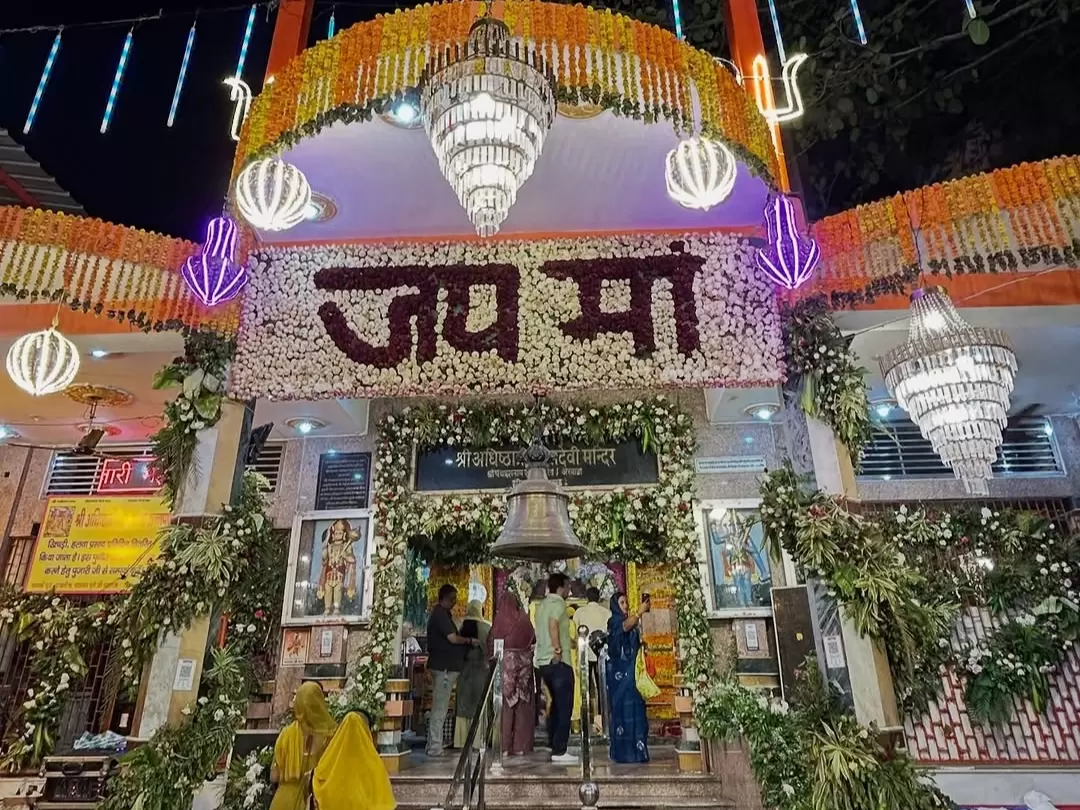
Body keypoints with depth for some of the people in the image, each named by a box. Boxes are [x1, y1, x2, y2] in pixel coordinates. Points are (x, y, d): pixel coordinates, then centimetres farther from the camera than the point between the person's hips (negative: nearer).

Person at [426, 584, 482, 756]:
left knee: (439, 707, 15)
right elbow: (453, 638, -20)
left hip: (443, 665, 10)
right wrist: (470, 641, -6)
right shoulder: (441, 614, -15)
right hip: (444, 666, -10)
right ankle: (435, 747, 0)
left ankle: (434, 745, 23)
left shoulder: (440, 613, 17)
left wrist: (466, 641, 11)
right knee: (440, 708, -5)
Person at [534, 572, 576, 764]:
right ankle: (559, 752, -1)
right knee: (564, 706, -2)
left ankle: (552, 743, 25)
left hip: (543, 661, 9)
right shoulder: (558, 604, -12)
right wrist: (558, 650, -24)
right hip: (559, 662, -9)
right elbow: (553, 624, -29)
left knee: (556, 703, 20)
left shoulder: (542, 605, 15)